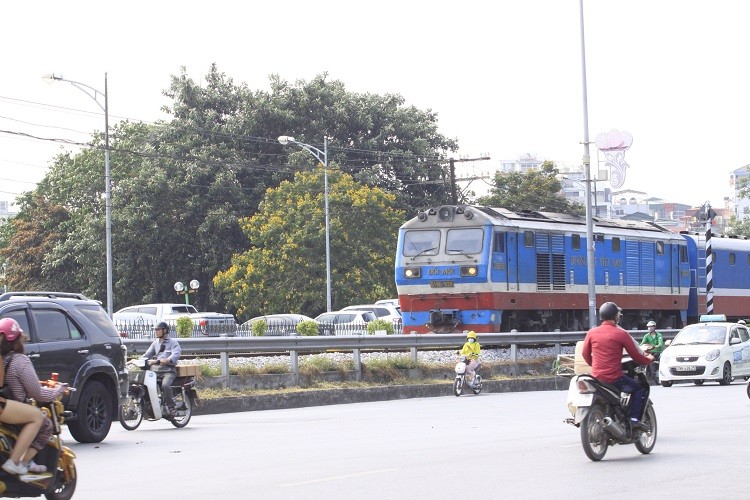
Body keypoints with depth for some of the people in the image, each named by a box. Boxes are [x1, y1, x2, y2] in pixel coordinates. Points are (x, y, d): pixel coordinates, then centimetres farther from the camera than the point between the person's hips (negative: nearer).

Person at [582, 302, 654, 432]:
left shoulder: (592, 333, 2)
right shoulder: (621, 334, -9)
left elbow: (585, 354, 12)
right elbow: (636, 356, -3)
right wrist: (649, 359, 17)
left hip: (596, 377, 5)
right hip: (614, 378, -5)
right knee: (638, 389, 14)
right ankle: (634, 419, -1)